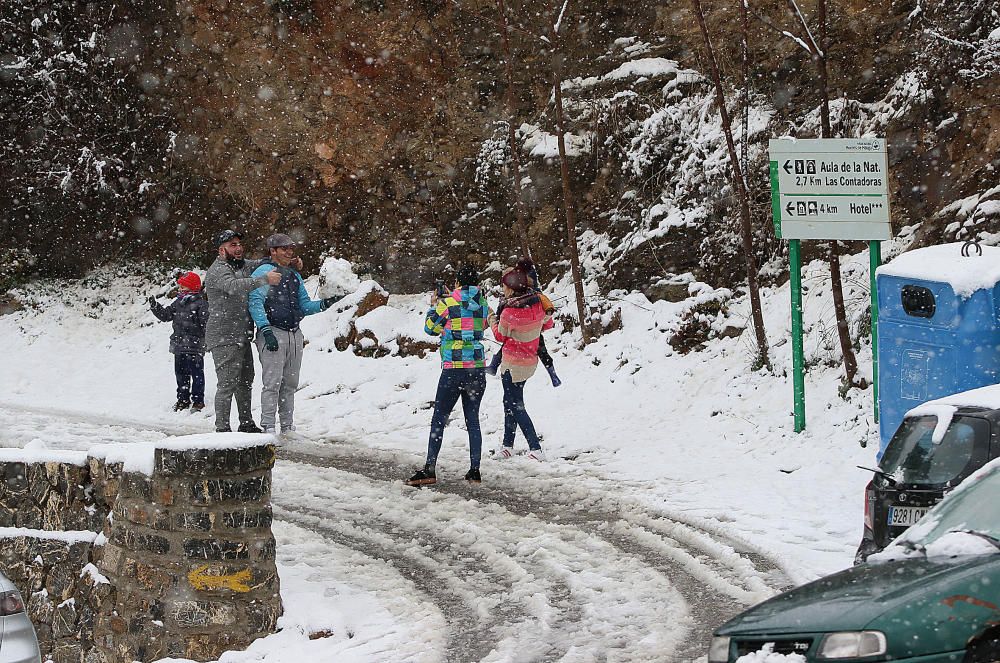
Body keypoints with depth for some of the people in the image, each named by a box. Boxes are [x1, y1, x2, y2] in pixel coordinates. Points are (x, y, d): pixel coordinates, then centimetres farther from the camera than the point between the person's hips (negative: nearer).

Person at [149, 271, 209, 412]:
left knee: (196, 374, -1)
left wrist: (206, 341, -20)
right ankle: (183, 399, 24)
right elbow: (165, 315, 15)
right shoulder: (178, 303, 12)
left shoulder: (200, 303, -10)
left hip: (194, 347, -8)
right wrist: (155, 306, 2)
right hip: (179, 346, 8)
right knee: (181, 374, 14)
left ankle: (198, 401, 5)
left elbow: (206, 323, -14)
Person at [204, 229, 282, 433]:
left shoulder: (242, 265, 14)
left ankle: (247, 424, 29)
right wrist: (265, 280, -41)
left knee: (245, 382, 18)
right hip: (224, 339, -9)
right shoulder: (218, 271, -13)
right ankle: (222, 429, -10)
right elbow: (234, 286, -32)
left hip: (242, 338, 9)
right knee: (228, 384, -11)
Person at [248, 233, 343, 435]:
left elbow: (305, 306, 21)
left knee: (290, 383, 9)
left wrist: (324, 303, 2)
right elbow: (255, 303, -12)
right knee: (273, 383, -10)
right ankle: (268, 426, -9)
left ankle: (287, 426, 15)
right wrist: (266, 330, -21)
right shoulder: (264, 272, -4)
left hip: (294, 334, 7)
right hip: (273, 333, -7)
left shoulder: (295, 276, 20)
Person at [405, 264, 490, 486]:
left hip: (453, 370, -4)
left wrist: (434, 306, 22)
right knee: (473, 420, 10)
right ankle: (475, 471, 7)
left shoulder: (449, 303, -8)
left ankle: (429, 470, -4)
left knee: (439, 420, 1)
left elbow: (431, 328, 3)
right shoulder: (483, 304, 5)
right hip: (478, 368, 4)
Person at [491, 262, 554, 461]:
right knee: (510, 402, 20)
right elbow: (547, 323, 9)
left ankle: (535, 448, -4)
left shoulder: (509, 313, -25)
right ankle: (508, 445, 26)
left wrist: (492, 321, 11)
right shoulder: (538, 303, -8)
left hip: (513, 365, -7)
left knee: (515, 405, 3)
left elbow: (500, 336, -7)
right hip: (530, 361, 7)